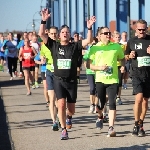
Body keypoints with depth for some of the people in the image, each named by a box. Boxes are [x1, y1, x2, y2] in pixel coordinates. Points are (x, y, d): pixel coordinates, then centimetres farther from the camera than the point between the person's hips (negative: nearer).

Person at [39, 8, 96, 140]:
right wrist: (44, 21, -17)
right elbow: (41, 34, -5)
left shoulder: (75, 46, 1)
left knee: (71, 109, 8)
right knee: (61, 104, -14)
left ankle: (69, 117, 45)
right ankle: (64, 130, -4)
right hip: (58, 80, -1)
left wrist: (89, 28, -24)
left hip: (72, 81, 1)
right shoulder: (54, 45, 2)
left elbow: (88, 41, -11)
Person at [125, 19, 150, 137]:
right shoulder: (132, 41, 7)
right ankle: (136, 125, -6)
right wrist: (130, 56, -3)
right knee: (139, 98, -17)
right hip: (137, 74, -1)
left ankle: (140, 125, 21)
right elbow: (126, 56, 19)